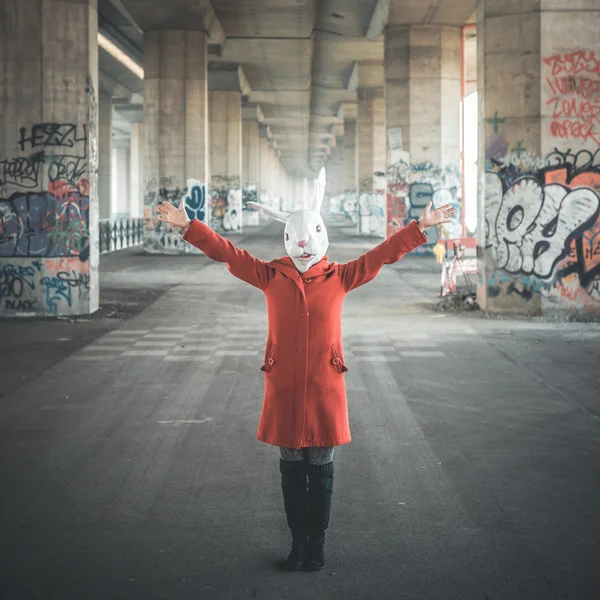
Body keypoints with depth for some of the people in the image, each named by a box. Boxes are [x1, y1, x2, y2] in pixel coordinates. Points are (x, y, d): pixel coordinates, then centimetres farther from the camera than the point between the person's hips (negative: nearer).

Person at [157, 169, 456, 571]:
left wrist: (420, 228, -9)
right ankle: (299, 542, 20)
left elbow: (383, 255, -2)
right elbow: (227, 252, -2)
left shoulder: (339, 278, 1)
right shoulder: (271, 277, 2)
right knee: (292, 468, 9)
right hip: (283, 389, 1)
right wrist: (189, 226, -11)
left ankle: (318, 543, 20)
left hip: (324, 388, 0)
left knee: (321, 469, 7)